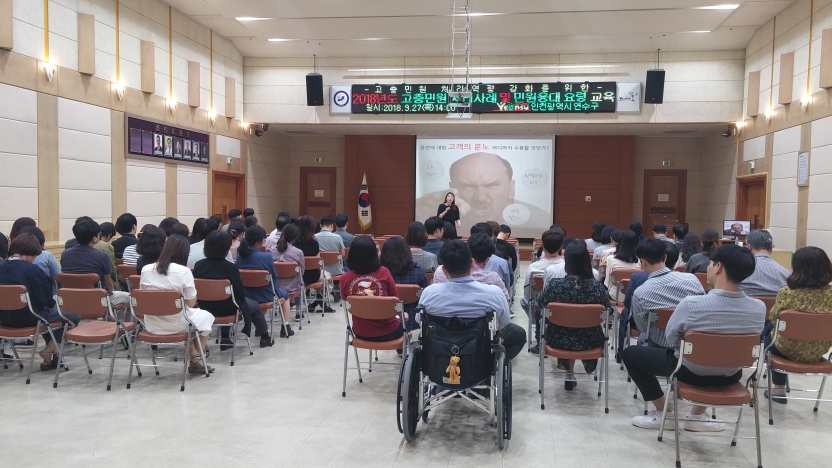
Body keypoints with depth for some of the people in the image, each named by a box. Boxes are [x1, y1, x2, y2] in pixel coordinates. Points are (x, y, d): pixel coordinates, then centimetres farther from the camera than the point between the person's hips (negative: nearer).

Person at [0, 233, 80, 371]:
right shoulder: (33, 270, -19)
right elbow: (48, 301, -13)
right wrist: (54, 302, 10)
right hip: (28, 318, -8)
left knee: (51, 310, 33)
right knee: (74, 315, 8)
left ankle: (53, 350, 28)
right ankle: (49, 350, 6)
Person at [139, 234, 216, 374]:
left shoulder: (145, 269, -2)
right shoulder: (184, 271, -16)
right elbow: (191, 303, -12)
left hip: (152, 325, 5)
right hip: (176, 324, -5)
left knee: (192, 316, 34)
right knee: (206, 316, 26)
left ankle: (194, 357, 32)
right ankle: (197, 359, 36)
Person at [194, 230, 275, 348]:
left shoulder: (198, 265, -11)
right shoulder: (231, 268, -23)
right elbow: (241, 294, -16)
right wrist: (241, 299, 7)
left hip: (205, 307, 5)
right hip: (227, 309, -5)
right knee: (254, 305, 23)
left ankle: (225, 339, 38)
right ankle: (265, 337, 40)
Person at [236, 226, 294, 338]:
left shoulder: (239, 256, -10)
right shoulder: (266, 257, -25)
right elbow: (274, 277, -13)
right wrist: (275, 289, 7)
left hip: (246, 295, 5)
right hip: (265, 296, -5)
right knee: (284, 295, 28)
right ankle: (285, 328, 31)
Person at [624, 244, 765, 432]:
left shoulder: (691, 304, -30)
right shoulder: (759, 309, -17)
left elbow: (670, 339, -12)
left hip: (691, 372, -4)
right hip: (730, 377, 4)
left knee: (629, 353, 16)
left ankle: (664, 414, 21)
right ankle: (698, 415, 34)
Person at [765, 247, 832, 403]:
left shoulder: (787, 291, -22)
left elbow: (772, 317, -7)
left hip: (789, 349, -3)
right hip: (818, 351, 3)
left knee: (770, 334, 30)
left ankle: (779, 389, 39)